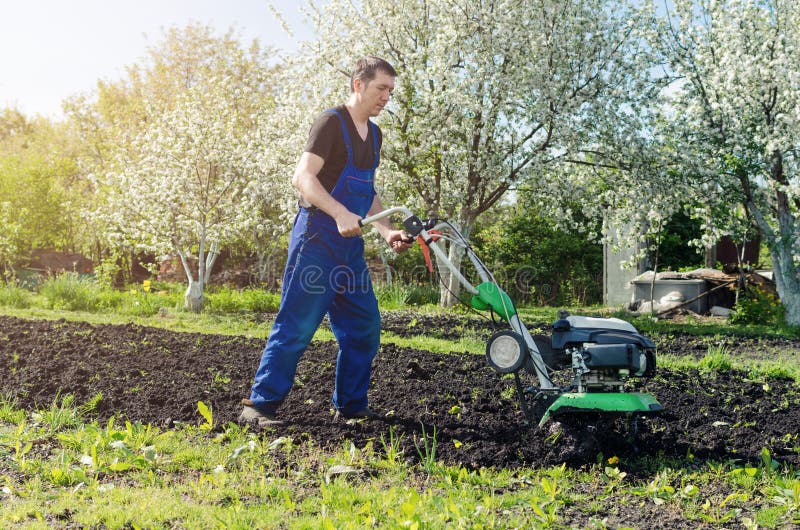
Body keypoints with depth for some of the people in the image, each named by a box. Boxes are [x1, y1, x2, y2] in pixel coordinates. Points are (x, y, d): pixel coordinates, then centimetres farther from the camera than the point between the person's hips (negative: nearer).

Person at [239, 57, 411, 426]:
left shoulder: (374, 135, 19)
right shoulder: (332, 122, -7)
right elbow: (303, 177, -16)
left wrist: (388, 232, 14)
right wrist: (340, 213, -28)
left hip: (350, 244, 9)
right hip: (318, 238, -8)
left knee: (365, 326, 8)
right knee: (297, 325, -8)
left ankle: (350, 405, 19)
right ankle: (260, 405, 1)